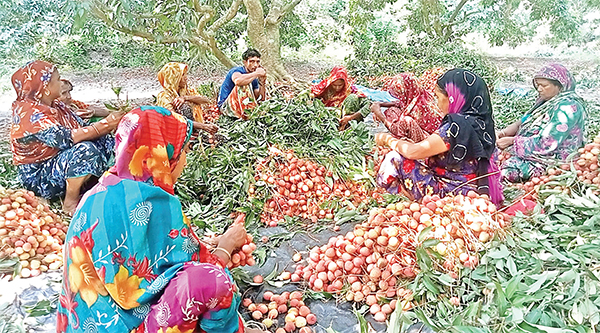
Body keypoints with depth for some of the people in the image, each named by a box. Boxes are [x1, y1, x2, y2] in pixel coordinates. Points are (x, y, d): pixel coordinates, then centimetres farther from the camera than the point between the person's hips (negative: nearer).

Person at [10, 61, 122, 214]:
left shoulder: (55, 106, 6)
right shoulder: (29, 113, -22)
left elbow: (82, 128, 4)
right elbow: (64, 139, -32)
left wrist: (111, 124, -10)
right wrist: (104, 125, -30)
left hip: (60, 162, 9)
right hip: (39, 177, -9)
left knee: (104, 141, -1)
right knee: (85, 150, -31)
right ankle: (71, 203, -18)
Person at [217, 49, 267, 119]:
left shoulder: (254, 79, 7)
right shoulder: (236, 70, -14)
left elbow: (260, 98, 5)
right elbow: (238, 81, -41)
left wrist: (262, 83, -9)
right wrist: (257, 73, -28)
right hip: (226, 106, -8)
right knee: (245, 83, -28)